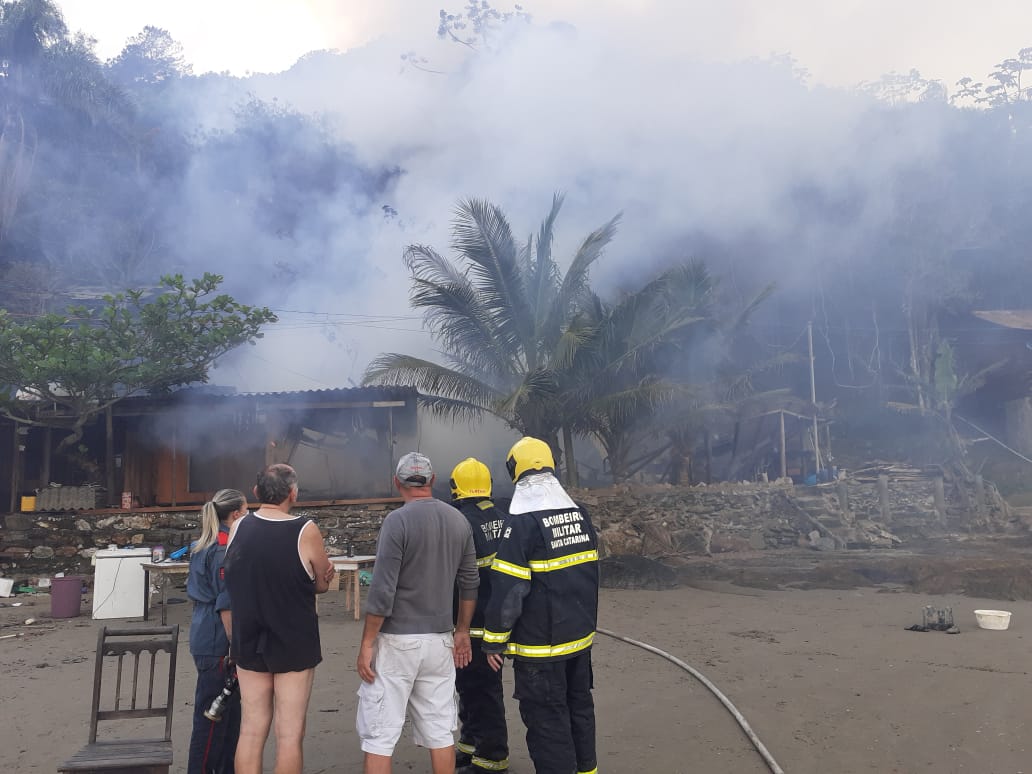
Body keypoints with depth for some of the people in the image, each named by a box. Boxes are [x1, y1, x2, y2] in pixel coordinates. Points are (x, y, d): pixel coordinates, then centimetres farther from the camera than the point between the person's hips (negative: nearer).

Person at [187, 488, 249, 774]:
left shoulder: (204, 546, 11)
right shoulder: (224, 550, -19)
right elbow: (227, 606, -21)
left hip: (206, 638, 10)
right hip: (218, 644, -10)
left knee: (229, 712, 17)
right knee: (213, 717, 1)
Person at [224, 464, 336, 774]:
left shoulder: (238, 528, -3)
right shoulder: (305, 531, -16)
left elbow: (236, 579, 9)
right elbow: (322, 584, -6)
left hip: (249, 643, 4)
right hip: (294, 644, -4)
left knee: (252, 729, 13)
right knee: (290, 733, 5)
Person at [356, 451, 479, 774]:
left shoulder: (398, 520, -13)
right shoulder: (459, 521, 4)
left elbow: (382, 590, -16)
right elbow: (470, 583, 9)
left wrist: (367, 644, -8)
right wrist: (462, 631, 20)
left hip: (396, 640, -5)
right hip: (439, 639, 6)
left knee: (379, 734, 3)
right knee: (440, 731, 13)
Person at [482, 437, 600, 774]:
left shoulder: (523, 521, -18)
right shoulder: (579, 512, 5)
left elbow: (508, 589, -19)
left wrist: (493, 641, -10)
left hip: (541, 644, -7)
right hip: (581, 635, 8)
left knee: (547, 721, 3)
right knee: (579, 706, 21)